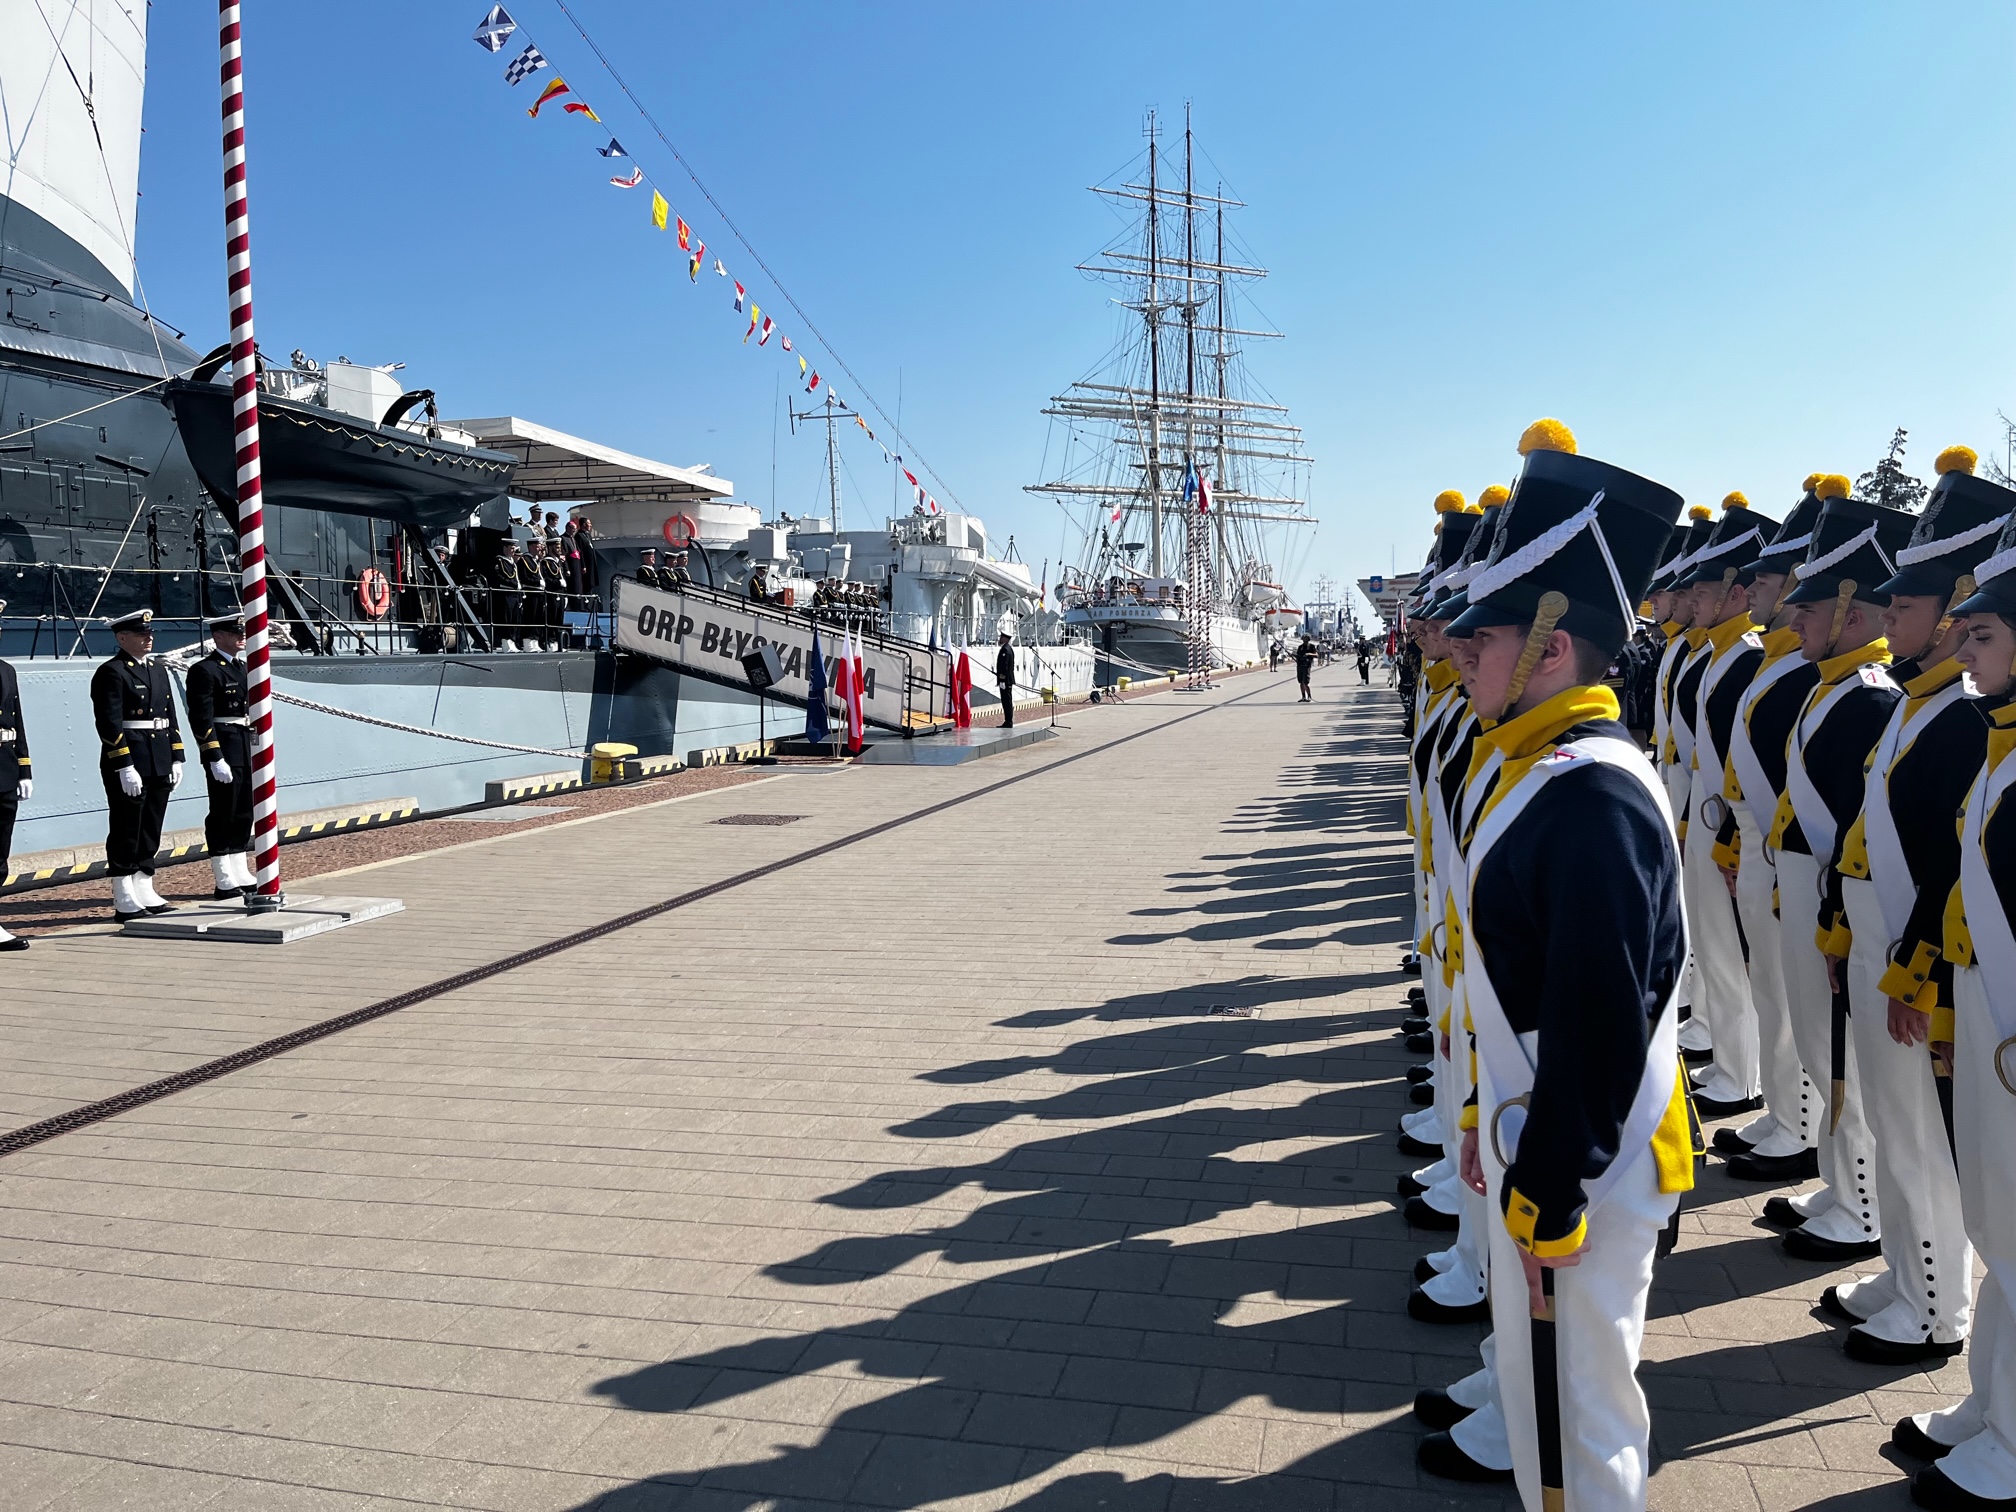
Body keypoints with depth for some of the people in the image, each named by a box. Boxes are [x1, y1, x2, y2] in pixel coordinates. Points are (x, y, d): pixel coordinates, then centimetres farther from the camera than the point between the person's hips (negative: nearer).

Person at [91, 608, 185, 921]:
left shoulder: (158, 669, 16)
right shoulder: (110, 672, -9)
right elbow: (109, 723, -15)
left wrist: (176, 759, 11)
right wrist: (125, 766, -20)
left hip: (159, 765, 8)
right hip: (127, 764, -8)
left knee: (151, 833, 12)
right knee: (126, 833, -1)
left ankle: (145, 895, 20)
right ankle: (125, 903, 4)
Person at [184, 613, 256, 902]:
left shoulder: (243, 667, 17)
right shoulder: (204, 671, -9)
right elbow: (202, 719, -15)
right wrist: (215, 759, -20)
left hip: (248, 749, 8)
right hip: (224, 751, -8)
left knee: (244, 815, 12)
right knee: (224, 814, -3)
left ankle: (241, 875, 21)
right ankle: (225, 883, 2)